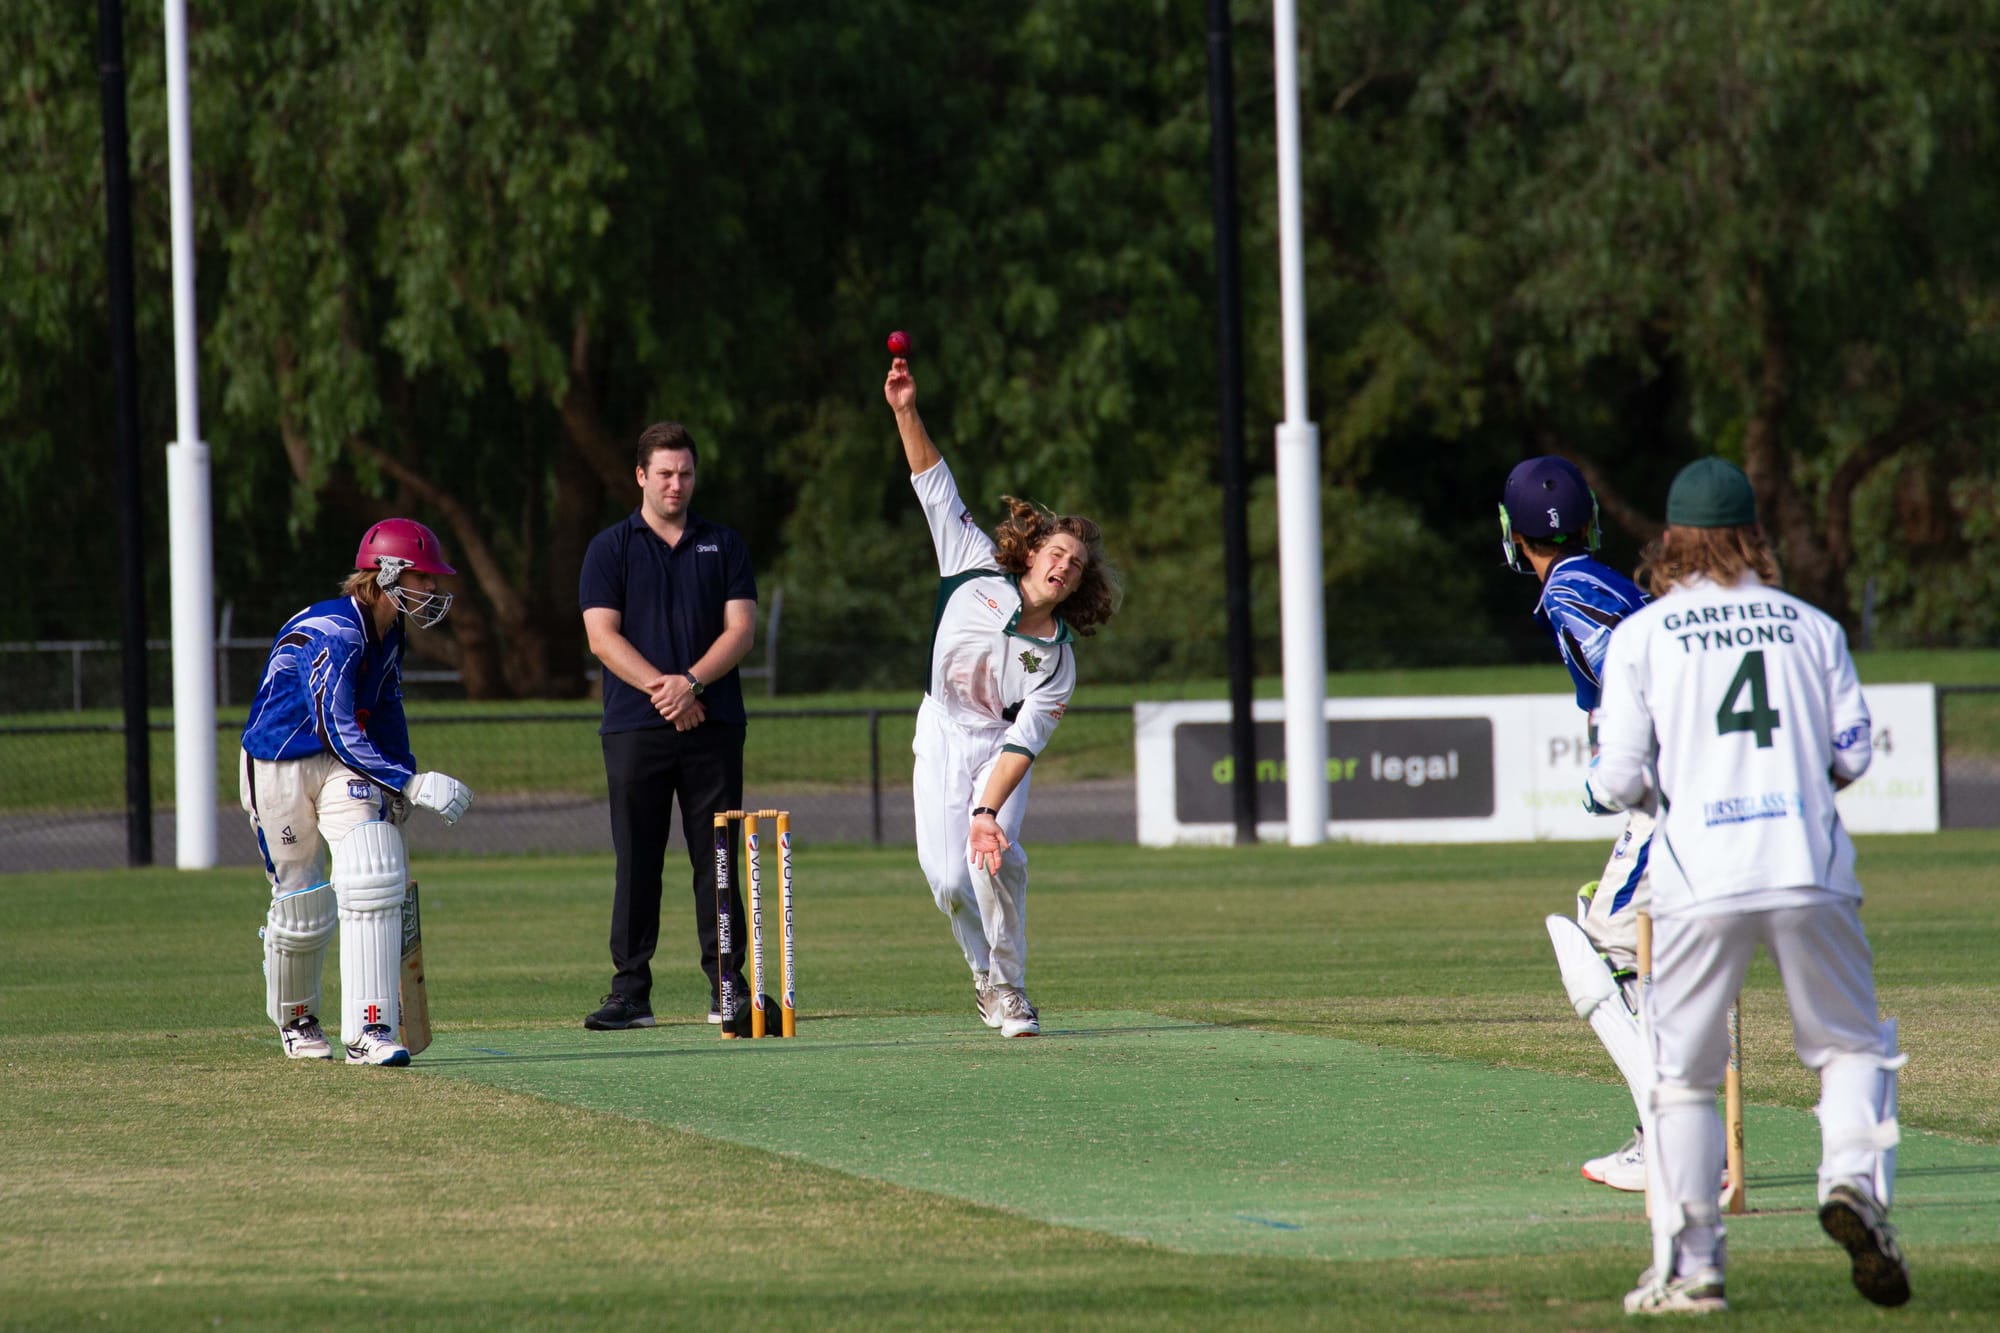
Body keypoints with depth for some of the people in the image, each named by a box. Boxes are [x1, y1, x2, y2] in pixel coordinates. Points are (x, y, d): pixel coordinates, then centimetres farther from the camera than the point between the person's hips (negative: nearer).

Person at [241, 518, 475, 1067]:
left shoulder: (388, 632, 3)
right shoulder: (334, 634, -24)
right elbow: (339, 731, -28)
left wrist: (401, 797, 13)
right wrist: (410, 784, -31)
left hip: (344, 764, 6)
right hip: (280, 768, -6)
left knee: (376, 879, -16)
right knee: (303, 903, 2)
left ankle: (370, 1031, -21)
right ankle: (295, 1021, 32)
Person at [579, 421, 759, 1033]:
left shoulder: (723, 546, 13)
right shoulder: (610, 548, 8)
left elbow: (741, 628, 4)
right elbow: (603, 635, -2)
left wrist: (692, 682, -12)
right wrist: (660, 688, -14)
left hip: (713, 724, 1)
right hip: (635, 728, -1)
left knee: (717, 860, 0)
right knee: (637, 861, -2)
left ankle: (727, 987, 2)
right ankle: (631, 990, 0)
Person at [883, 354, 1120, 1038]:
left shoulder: (1057, 659, -17)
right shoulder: (978, 570, -11)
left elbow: (1025, 742, -24)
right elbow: (938, 490, -8)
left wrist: (990, 810, -36)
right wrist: (907, 413, -17)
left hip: (998, 749, -2)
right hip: (942, 739, 2)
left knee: (996, 859, -25)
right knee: (948, 876, -12)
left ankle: (1007, 984, -7)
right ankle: (985, 971, 14)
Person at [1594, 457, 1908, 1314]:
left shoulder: (1640, 635, 5)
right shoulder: (1812, 627, 11)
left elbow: (1619, 781, 1)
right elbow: (1853, 754, 9)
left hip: (1698, 885, -1)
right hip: (1811, 873, 1)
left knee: (1682, 1074, 9)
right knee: (1853, 1044, 14)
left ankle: (1689, 1267, 7)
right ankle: (1856, 1181, -12)